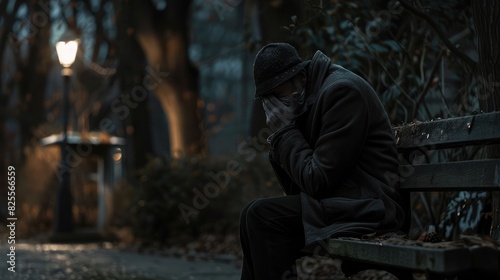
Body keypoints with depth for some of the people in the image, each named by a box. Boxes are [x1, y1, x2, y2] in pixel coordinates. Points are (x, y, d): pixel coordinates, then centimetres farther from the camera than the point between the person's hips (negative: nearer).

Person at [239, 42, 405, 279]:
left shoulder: (342, 91, -14)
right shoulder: (308, 98, 13)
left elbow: (317, 181, -19)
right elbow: (297, 187, 12)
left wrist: (286, 131, -9)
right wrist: (282, 135, -2)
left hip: (366, 205, -10)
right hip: (339, 201, 10)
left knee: (260, 215, -18)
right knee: (255, 215, 13)